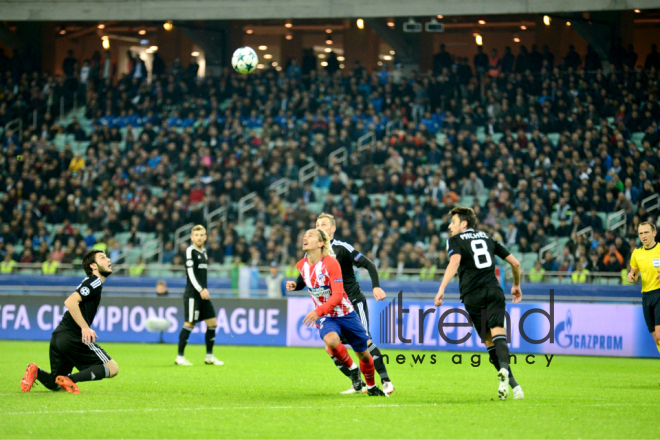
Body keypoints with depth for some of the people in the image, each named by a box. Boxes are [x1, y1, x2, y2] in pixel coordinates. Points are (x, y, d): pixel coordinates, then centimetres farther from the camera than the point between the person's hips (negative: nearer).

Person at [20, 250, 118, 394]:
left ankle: (35, 371, -7)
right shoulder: (95, 282, -6)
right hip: (73, 337, -10)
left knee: (55, 385, 17)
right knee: (112, 368, -10)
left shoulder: (92, 282, 23)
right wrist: (85, 327, -21)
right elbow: (70, 302, -19)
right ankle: (70, 379, -22)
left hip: (58, 337, 10)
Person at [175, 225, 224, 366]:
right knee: (189, 324, -8)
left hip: (203, 294, 8)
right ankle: (180, 357, -2)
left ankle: (209, 356, 14)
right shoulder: (190, 251, -9)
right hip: (192, 294, -8)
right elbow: (190, 273, -16)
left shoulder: (203, 252, 16)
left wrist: (204, 289, 17)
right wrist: (200, 290, -21)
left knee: (212, 323, 6)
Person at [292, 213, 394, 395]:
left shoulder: (342, 248, -10)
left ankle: (386, 381, -14)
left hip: (354, 302, -5)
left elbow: (368, 264, -10)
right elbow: (303, 280, 9)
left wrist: (376, 287, -23)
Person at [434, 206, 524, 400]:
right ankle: (504, 368, -42)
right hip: (494, 290, 2)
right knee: (498, 333, -13)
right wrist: (516, 285, 38)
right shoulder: (487, 237, 22)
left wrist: (441, 289, -20)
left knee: (489, 342, 5)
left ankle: (512, 383, -3)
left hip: (473, 296, -2)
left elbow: (455, 261, -13)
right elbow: (515, 263, 22)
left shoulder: (455, 240, 9)